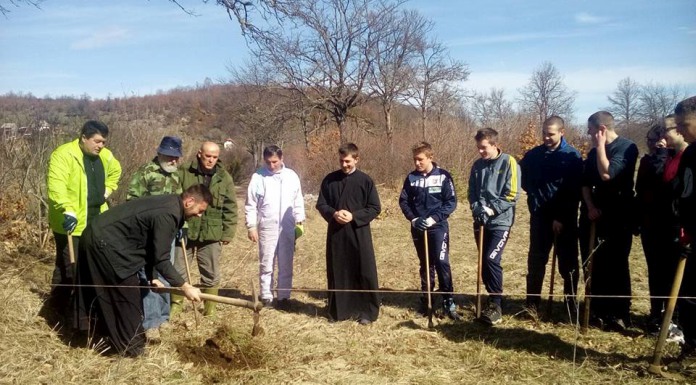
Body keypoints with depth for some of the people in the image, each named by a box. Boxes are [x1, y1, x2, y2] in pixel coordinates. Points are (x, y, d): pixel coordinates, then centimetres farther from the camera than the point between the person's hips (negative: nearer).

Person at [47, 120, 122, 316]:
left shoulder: (105, 156, 5)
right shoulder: (63, 155, -18)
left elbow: (115, 171, 27)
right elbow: (56, 187, -29)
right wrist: (68, 210, -42)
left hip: (96, 222, 7)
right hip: (70, 223, -7)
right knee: (68, 267, 0)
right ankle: (60, 308, 16)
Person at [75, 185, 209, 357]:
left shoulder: (168, 204, 7)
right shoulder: (167, 215, -24)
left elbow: (149, 244, 15)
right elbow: (161, 259, -22)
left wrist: (151, 277, 15)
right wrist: (185, 287, -18)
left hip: (100, 237, 10)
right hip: (105, 243, -10)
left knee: (109, 292, 19)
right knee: (127, 295, 0)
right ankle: (132, 347, 12)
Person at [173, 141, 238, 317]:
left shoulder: (224, 177, 2)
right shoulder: (184, 173, -1)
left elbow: (230, 208, 3)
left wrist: (228, 233, -1)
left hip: (211, 234, 0)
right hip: (185, 231, 0)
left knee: (211, 274, 9)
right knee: (178, 270, 10)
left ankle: (210, 308, 22)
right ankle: (176, 304, 27)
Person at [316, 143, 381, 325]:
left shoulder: (366, 180, -2)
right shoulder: (330, 180, 4)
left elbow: (375, 208, -2)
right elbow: (321, 204, 7)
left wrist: (354, 216, -15)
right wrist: (333, 214, -13)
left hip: (359, 233, -2)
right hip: (335, 233, 2)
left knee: (365, 272, 0)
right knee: (337, 272, 9)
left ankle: (367, 311, 12)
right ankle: (339, 310, 22)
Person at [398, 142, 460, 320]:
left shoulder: (443, 176, -7)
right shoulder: (411, 177, 2)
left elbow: (451, 202, -8)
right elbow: (403, 201, 7)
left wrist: (433, 219, -17)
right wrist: (413, 219, -8)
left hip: (438, 227, -3)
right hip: (418, 227, 3)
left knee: (441, 262, -9)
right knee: (425, 264, 12)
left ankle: (448, 302, 0)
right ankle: (426, 300, 22)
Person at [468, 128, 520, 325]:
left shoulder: (508, 162, -6)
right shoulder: (477, 165, 9)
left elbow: (512, 194, -11)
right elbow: (472, 193, 12)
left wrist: (492, 209, -16)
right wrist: (478, 209, -7)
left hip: (501, 221, -5)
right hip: (481, 221, 6)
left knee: (492, 259, -16)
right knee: (484, 262, 8)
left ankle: (496, 305, -5)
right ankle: (493, 300, 23)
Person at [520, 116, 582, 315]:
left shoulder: (573, 156, -7)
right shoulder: (533, 155, 3)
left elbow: (575, 192, -11)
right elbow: (523, 179, 18)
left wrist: (562, 217, -15)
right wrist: (535, 193, 2)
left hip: (565, 218, -3)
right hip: (539, 216, 3)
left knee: (568, 263, 6)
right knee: (536, 261, 7)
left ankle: (572, 304, 18)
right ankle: (532, 303, 16)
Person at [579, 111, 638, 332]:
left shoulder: (627, 147, -10)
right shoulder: (594, 152, 12)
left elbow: (607, 174, -23)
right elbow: (586, 182, 10)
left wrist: (600, 146, -13)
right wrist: (590, 206, -6)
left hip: (617, 218, -6)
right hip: (592, 216, 7)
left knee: (616, 267, -2)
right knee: (592, 266, 9)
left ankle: (620, 315, 8)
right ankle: (597, 311, 20)